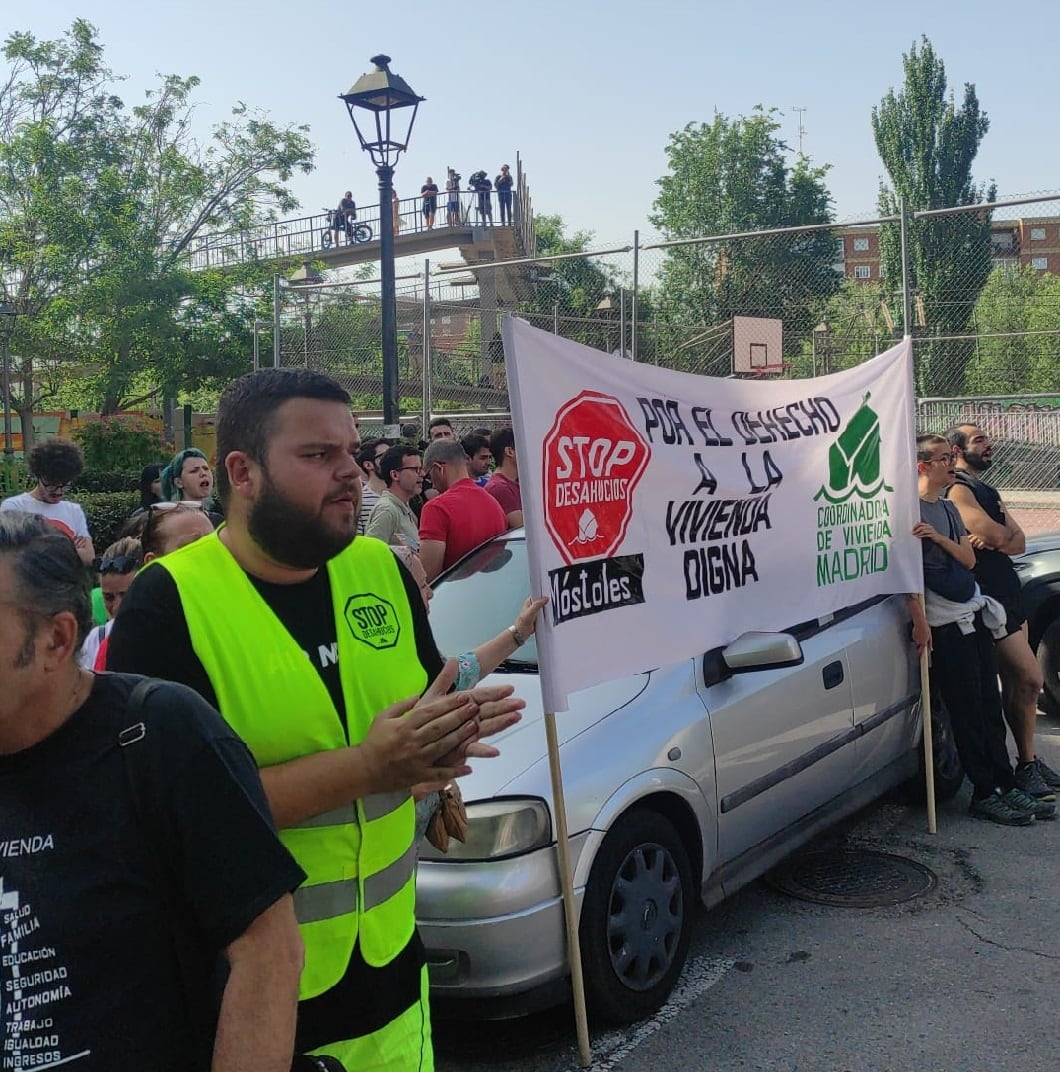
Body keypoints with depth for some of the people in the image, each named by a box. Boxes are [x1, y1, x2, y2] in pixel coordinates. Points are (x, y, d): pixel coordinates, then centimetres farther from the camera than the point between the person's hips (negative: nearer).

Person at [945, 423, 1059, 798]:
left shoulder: (988, 491, 19)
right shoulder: (958, 490, -11)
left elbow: (1018, 543, 9)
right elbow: (996, 534, -23)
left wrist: (995, 539, -12)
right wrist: (1003, 533, 0)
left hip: (1007, 592, 9)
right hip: (987, 597, -9)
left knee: (1014, 684, 12)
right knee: (1030, 678, -10)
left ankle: (1028, 761, 18)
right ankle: (1027, 764, 0)